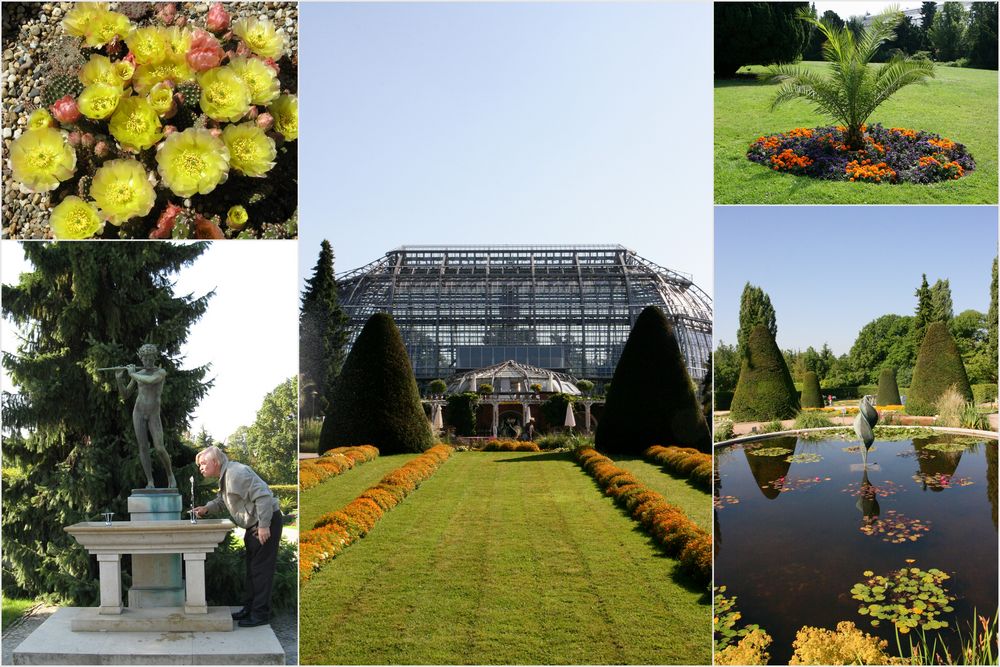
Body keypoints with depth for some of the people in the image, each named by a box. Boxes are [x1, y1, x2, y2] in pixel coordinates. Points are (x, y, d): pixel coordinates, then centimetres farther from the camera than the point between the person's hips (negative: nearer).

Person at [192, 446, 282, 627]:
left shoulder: (237, 473, -23)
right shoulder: (224, 476, 11)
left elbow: (263, 496, -28)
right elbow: (221, 500, 25)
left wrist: (264, 525, -27)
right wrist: (206, 508, 5)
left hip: (266, 523, -11)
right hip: (254, 525, 11)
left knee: (261, 569, -7)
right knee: (251, 568, 17)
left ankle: (261, 614, -2)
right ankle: (249, 608, 27)